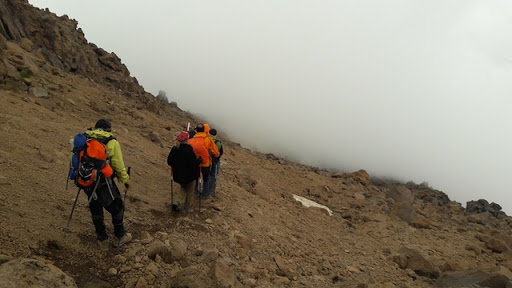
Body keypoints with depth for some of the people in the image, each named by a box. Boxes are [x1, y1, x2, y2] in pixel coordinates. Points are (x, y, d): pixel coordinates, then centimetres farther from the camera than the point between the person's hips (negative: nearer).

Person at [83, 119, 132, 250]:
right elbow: (119, 165, -7)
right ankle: (120, 237, 27)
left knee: (95, 209, 20)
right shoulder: (112, 143, -7)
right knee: (117, 208, 14)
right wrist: (125, 180, 8)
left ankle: (102, 240, 31)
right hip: (103, 183, -5)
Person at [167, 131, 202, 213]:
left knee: (183, 188, 27)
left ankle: (177, 202, 6)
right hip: (188, 175, -5)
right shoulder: (189, 150, -23)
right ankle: (186, 208, 24)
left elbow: (169, 162, 2)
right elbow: (193, 164, -23)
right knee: (189, 191, 16)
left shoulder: (174, 149, -6)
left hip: (178, 175, 5)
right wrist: (200, 160, -6)